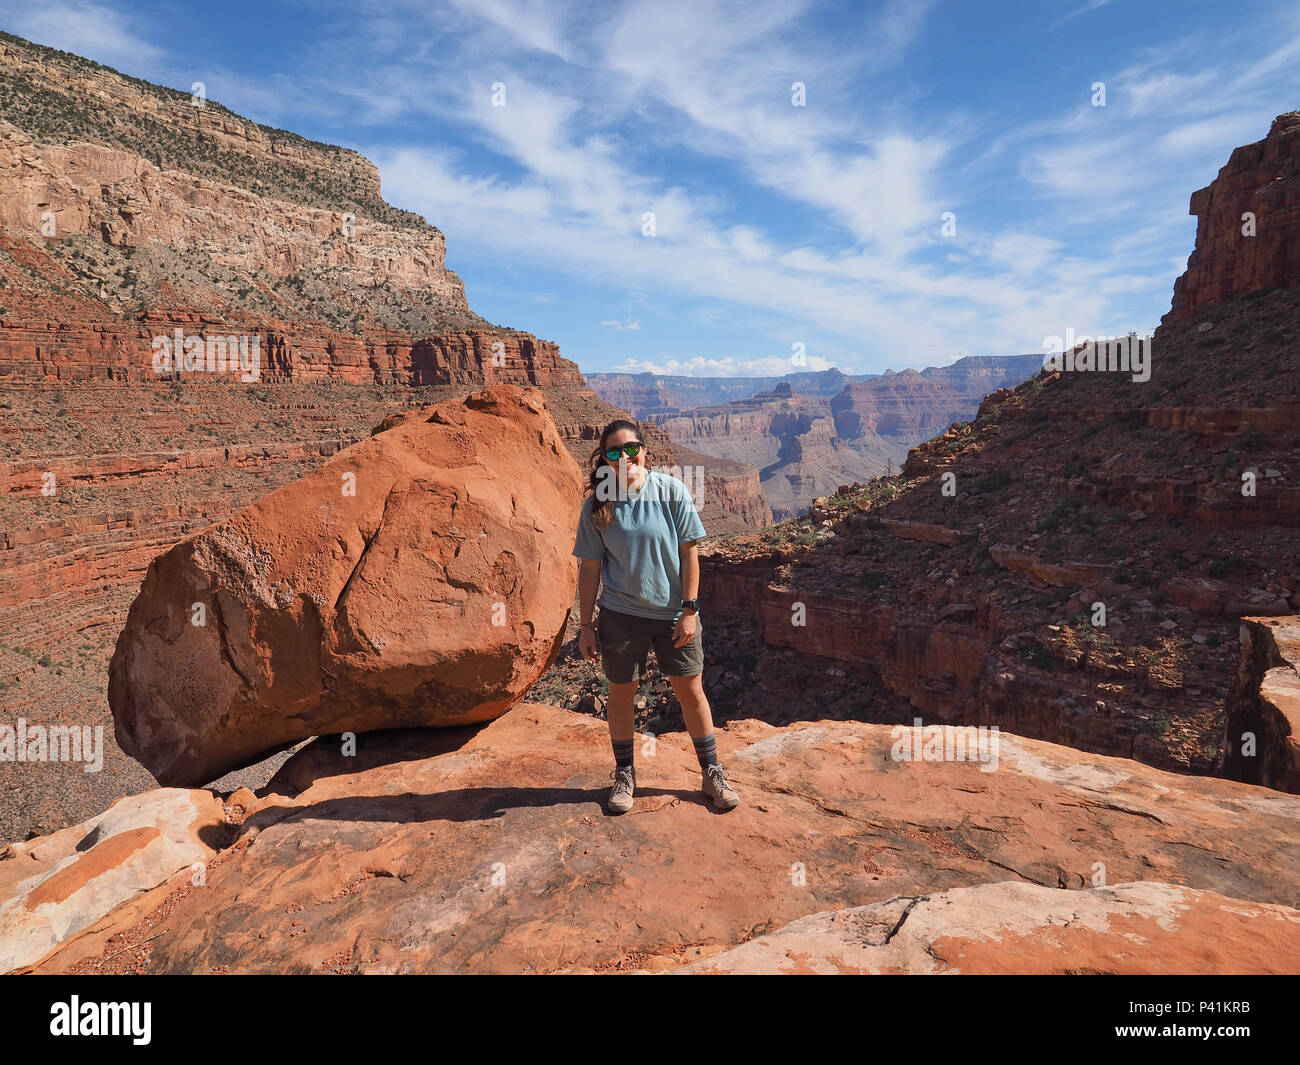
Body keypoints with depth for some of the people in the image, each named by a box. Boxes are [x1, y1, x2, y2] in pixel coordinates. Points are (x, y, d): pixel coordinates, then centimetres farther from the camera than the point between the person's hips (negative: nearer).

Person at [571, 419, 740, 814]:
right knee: (621, 694, 12)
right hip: (620, 615, 1)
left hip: (674, 614, 0)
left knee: (691, 692, 8)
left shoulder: (672, 491, -8)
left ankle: (711, 773, 28)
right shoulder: (596, 505, -6)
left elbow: (689, 553, -5)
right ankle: (624, 775, 32)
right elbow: (589, 567, -1)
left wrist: (690, 610, -8)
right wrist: (586, 625, 0)